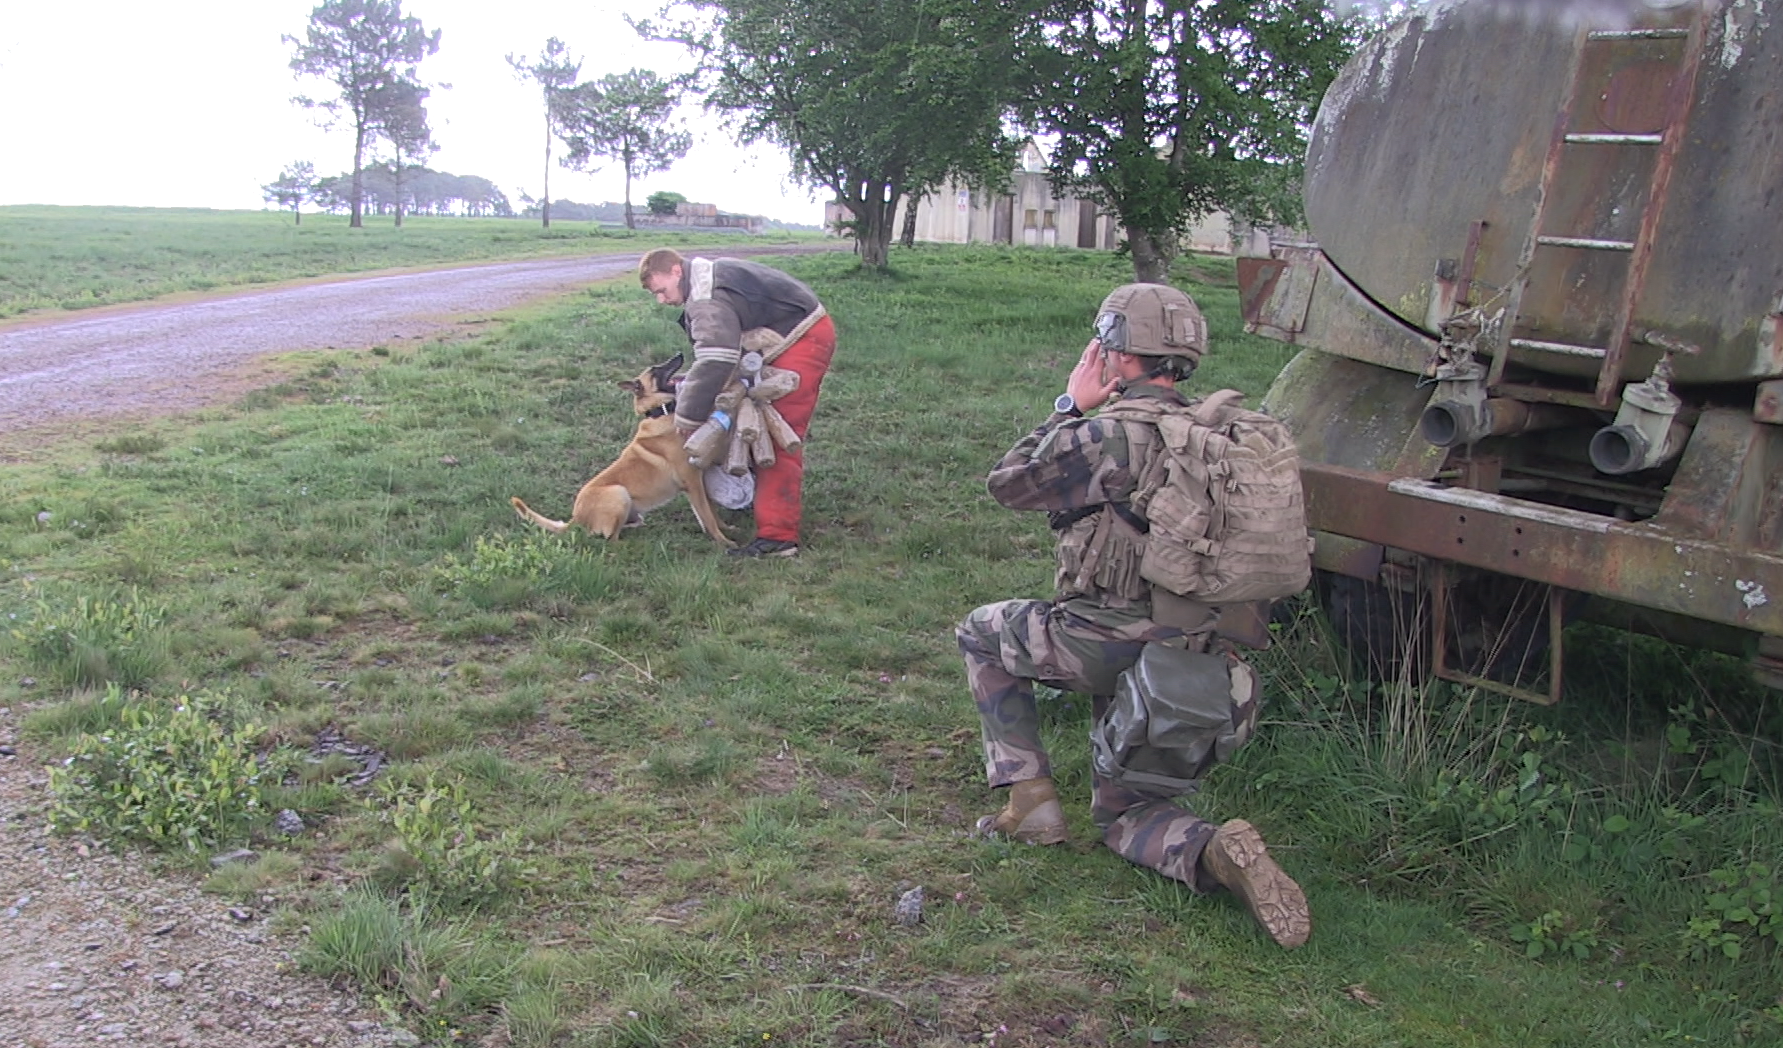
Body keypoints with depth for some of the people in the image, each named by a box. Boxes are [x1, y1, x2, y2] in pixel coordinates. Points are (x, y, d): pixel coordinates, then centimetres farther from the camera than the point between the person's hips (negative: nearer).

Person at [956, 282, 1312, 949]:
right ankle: (1218, 852, -9)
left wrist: (1072, 406, -1)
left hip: (1105, 645, -8)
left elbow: (1010, 484, -6)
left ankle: (1030, 803, 16)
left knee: (982, 633, 23)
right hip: (1190, 658, 8)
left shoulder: (1121, 434, -18)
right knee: (1123, 815, 21)